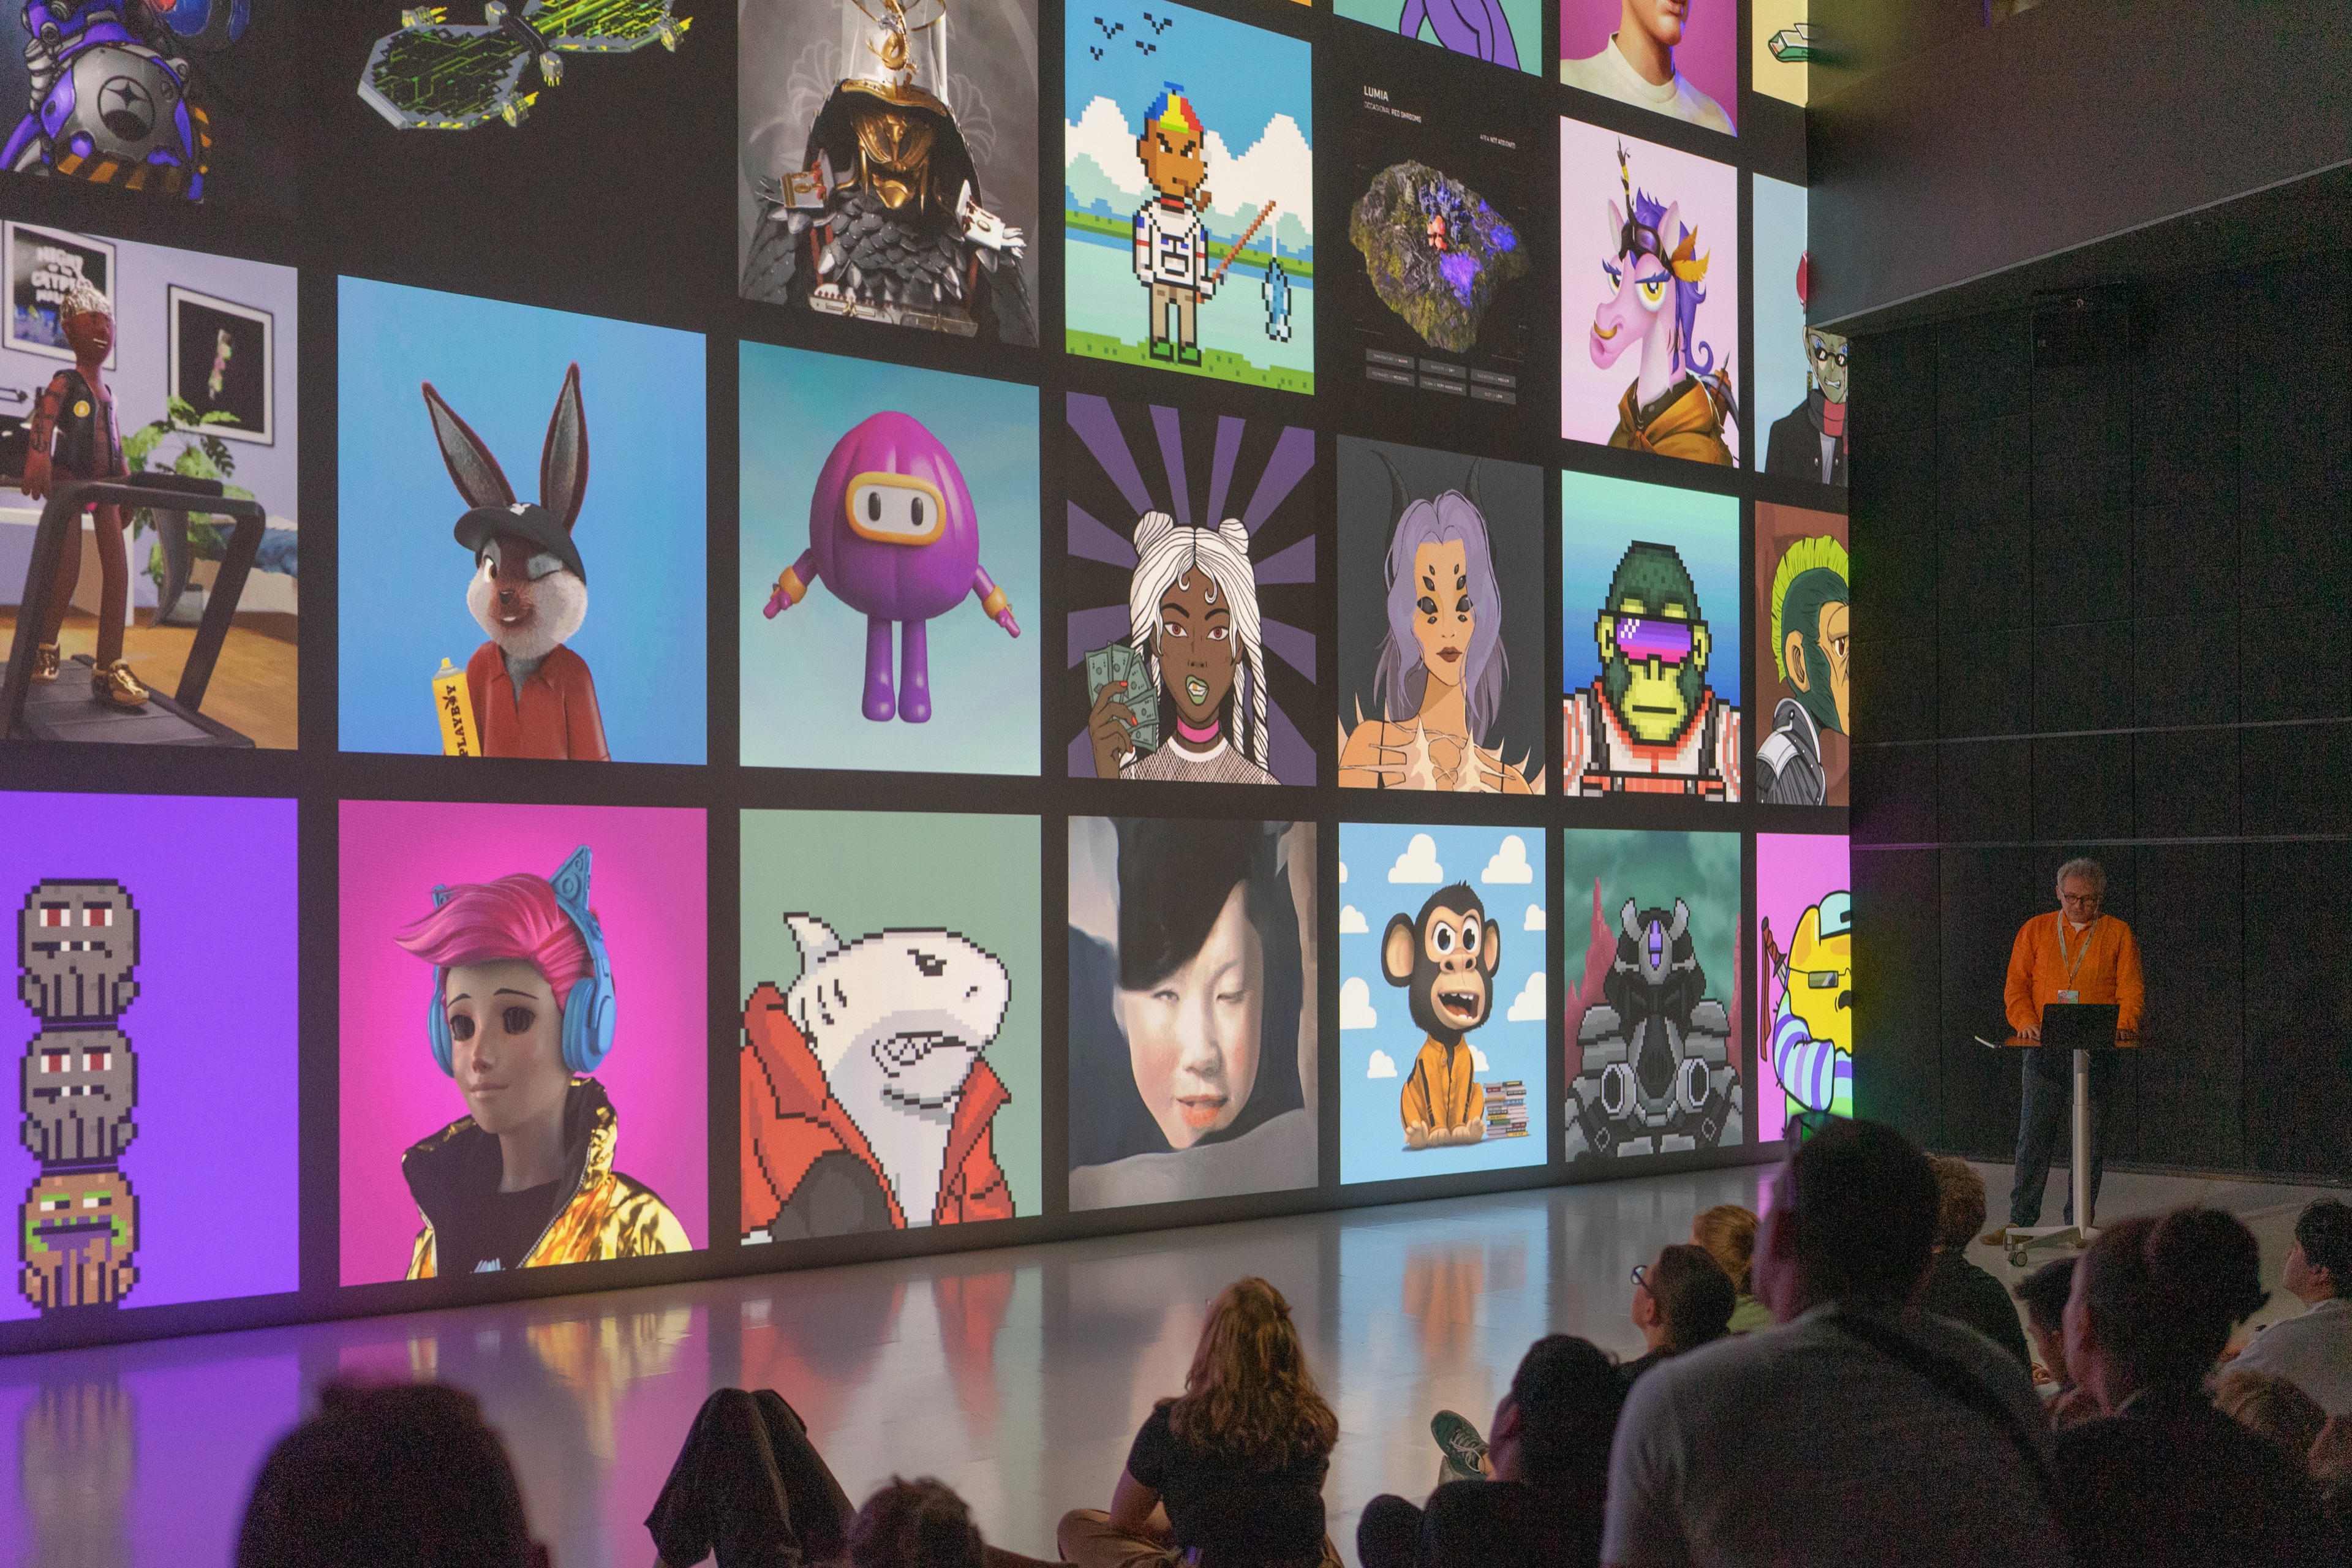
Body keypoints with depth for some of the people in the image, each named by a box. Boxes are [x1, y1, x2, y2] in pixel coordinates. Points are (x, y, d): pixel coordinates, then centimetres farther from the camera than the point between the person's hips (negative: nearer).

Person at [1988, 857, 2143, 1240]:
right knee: (2034, 1136, -2)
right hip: (2045, 1049, 1)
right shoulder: (2035, 930, 12)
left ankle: (2080, 1222, 10)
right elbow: (2016, 986, 9)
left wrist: (2123, 1025, -16)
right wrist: (2026, 1022, -9)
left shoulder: (2118, 934, 8)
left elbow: (2131, 989, 2)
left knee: (2090, 1139, 2)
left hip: (2098, 1051, -1)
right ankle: (2021, 1221, 2)